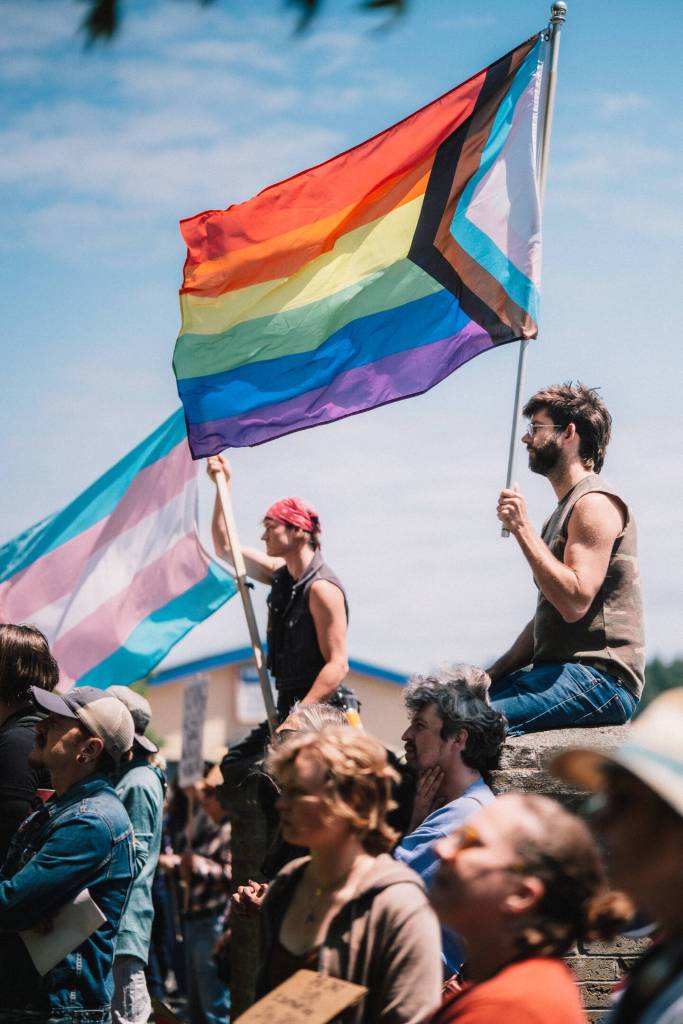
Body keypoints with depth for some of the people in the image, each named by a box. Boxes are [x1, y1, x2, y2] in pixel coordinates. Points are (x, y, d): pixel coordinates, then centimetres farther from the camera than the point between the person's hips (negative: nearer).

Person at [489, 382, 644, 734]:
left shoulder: (594, 504, -7)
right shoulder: (566, 509, 25)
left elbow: (575, 602, -20)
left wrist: (522, 530, -16)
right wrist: (493, 675, 14)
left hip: (599, 678, -10)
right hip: (556, 671, 10)